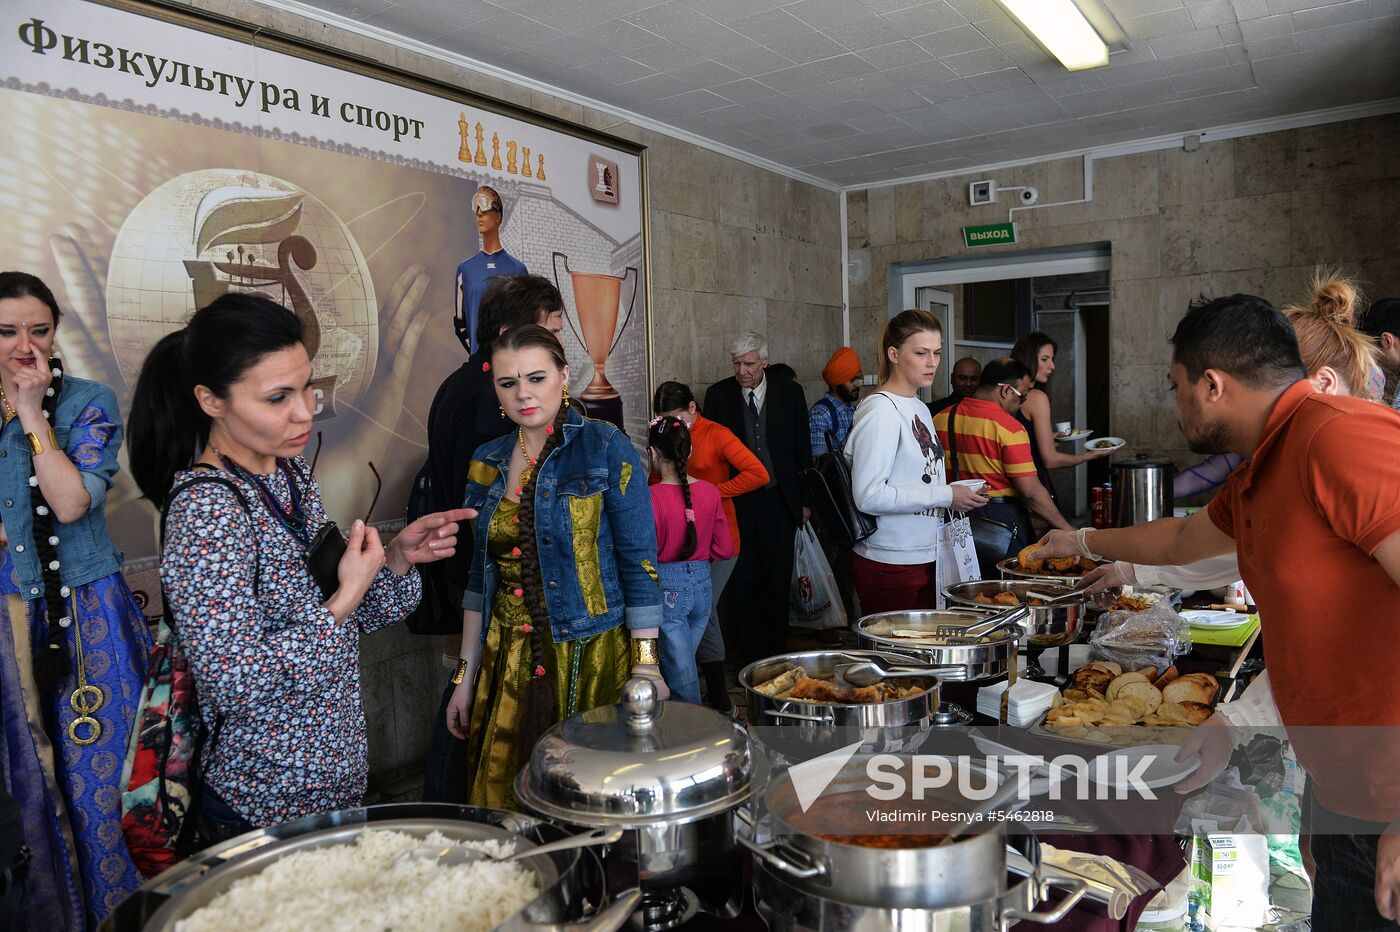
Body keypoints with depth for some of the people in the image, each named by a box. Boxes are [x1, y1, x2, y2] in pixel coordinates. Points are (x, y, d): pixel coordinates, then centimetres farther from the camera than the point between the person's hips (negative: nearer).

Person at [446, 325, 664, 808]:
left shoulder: (604, 447, -8)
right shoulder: (488, 462, 7)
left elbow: (638, 564, -9)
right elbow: (481, 575, 12)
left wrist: (646, 668, -13)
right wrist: (466, 676, 11)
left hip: (591, 659, -4)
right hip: (508, 661, 4)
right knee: (499, 798, 9)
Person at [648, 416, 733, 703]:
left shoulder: (650, 497, -18)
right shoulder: (709, 492, -3)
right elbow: (724, 549, 4)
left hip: (667, 591, -5)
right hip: (702, 585, 6)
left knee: (681, 675, 4)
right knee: (683, 665, 22)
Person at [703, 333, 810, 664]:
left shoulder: (790, 392, 2)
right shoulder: (718, 394, 1)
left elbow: (802, 450, 5)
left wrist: (804, 499, 4)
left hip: (779, 501, 0)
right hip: (736, 502, 0)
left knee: (777, 581, 8)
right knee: (744, 581, 3)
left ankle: (776, 653, 21)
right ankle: (752, 655, 14)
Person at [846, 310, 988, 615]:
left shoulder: (920, 408, 13)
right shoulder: (881, 411, -15)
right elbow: (869, 495, -23)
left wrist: (957, 494, 5)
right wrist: (944, 496, -18)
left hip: (926, 557, 9)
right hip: (890, 564, -9)